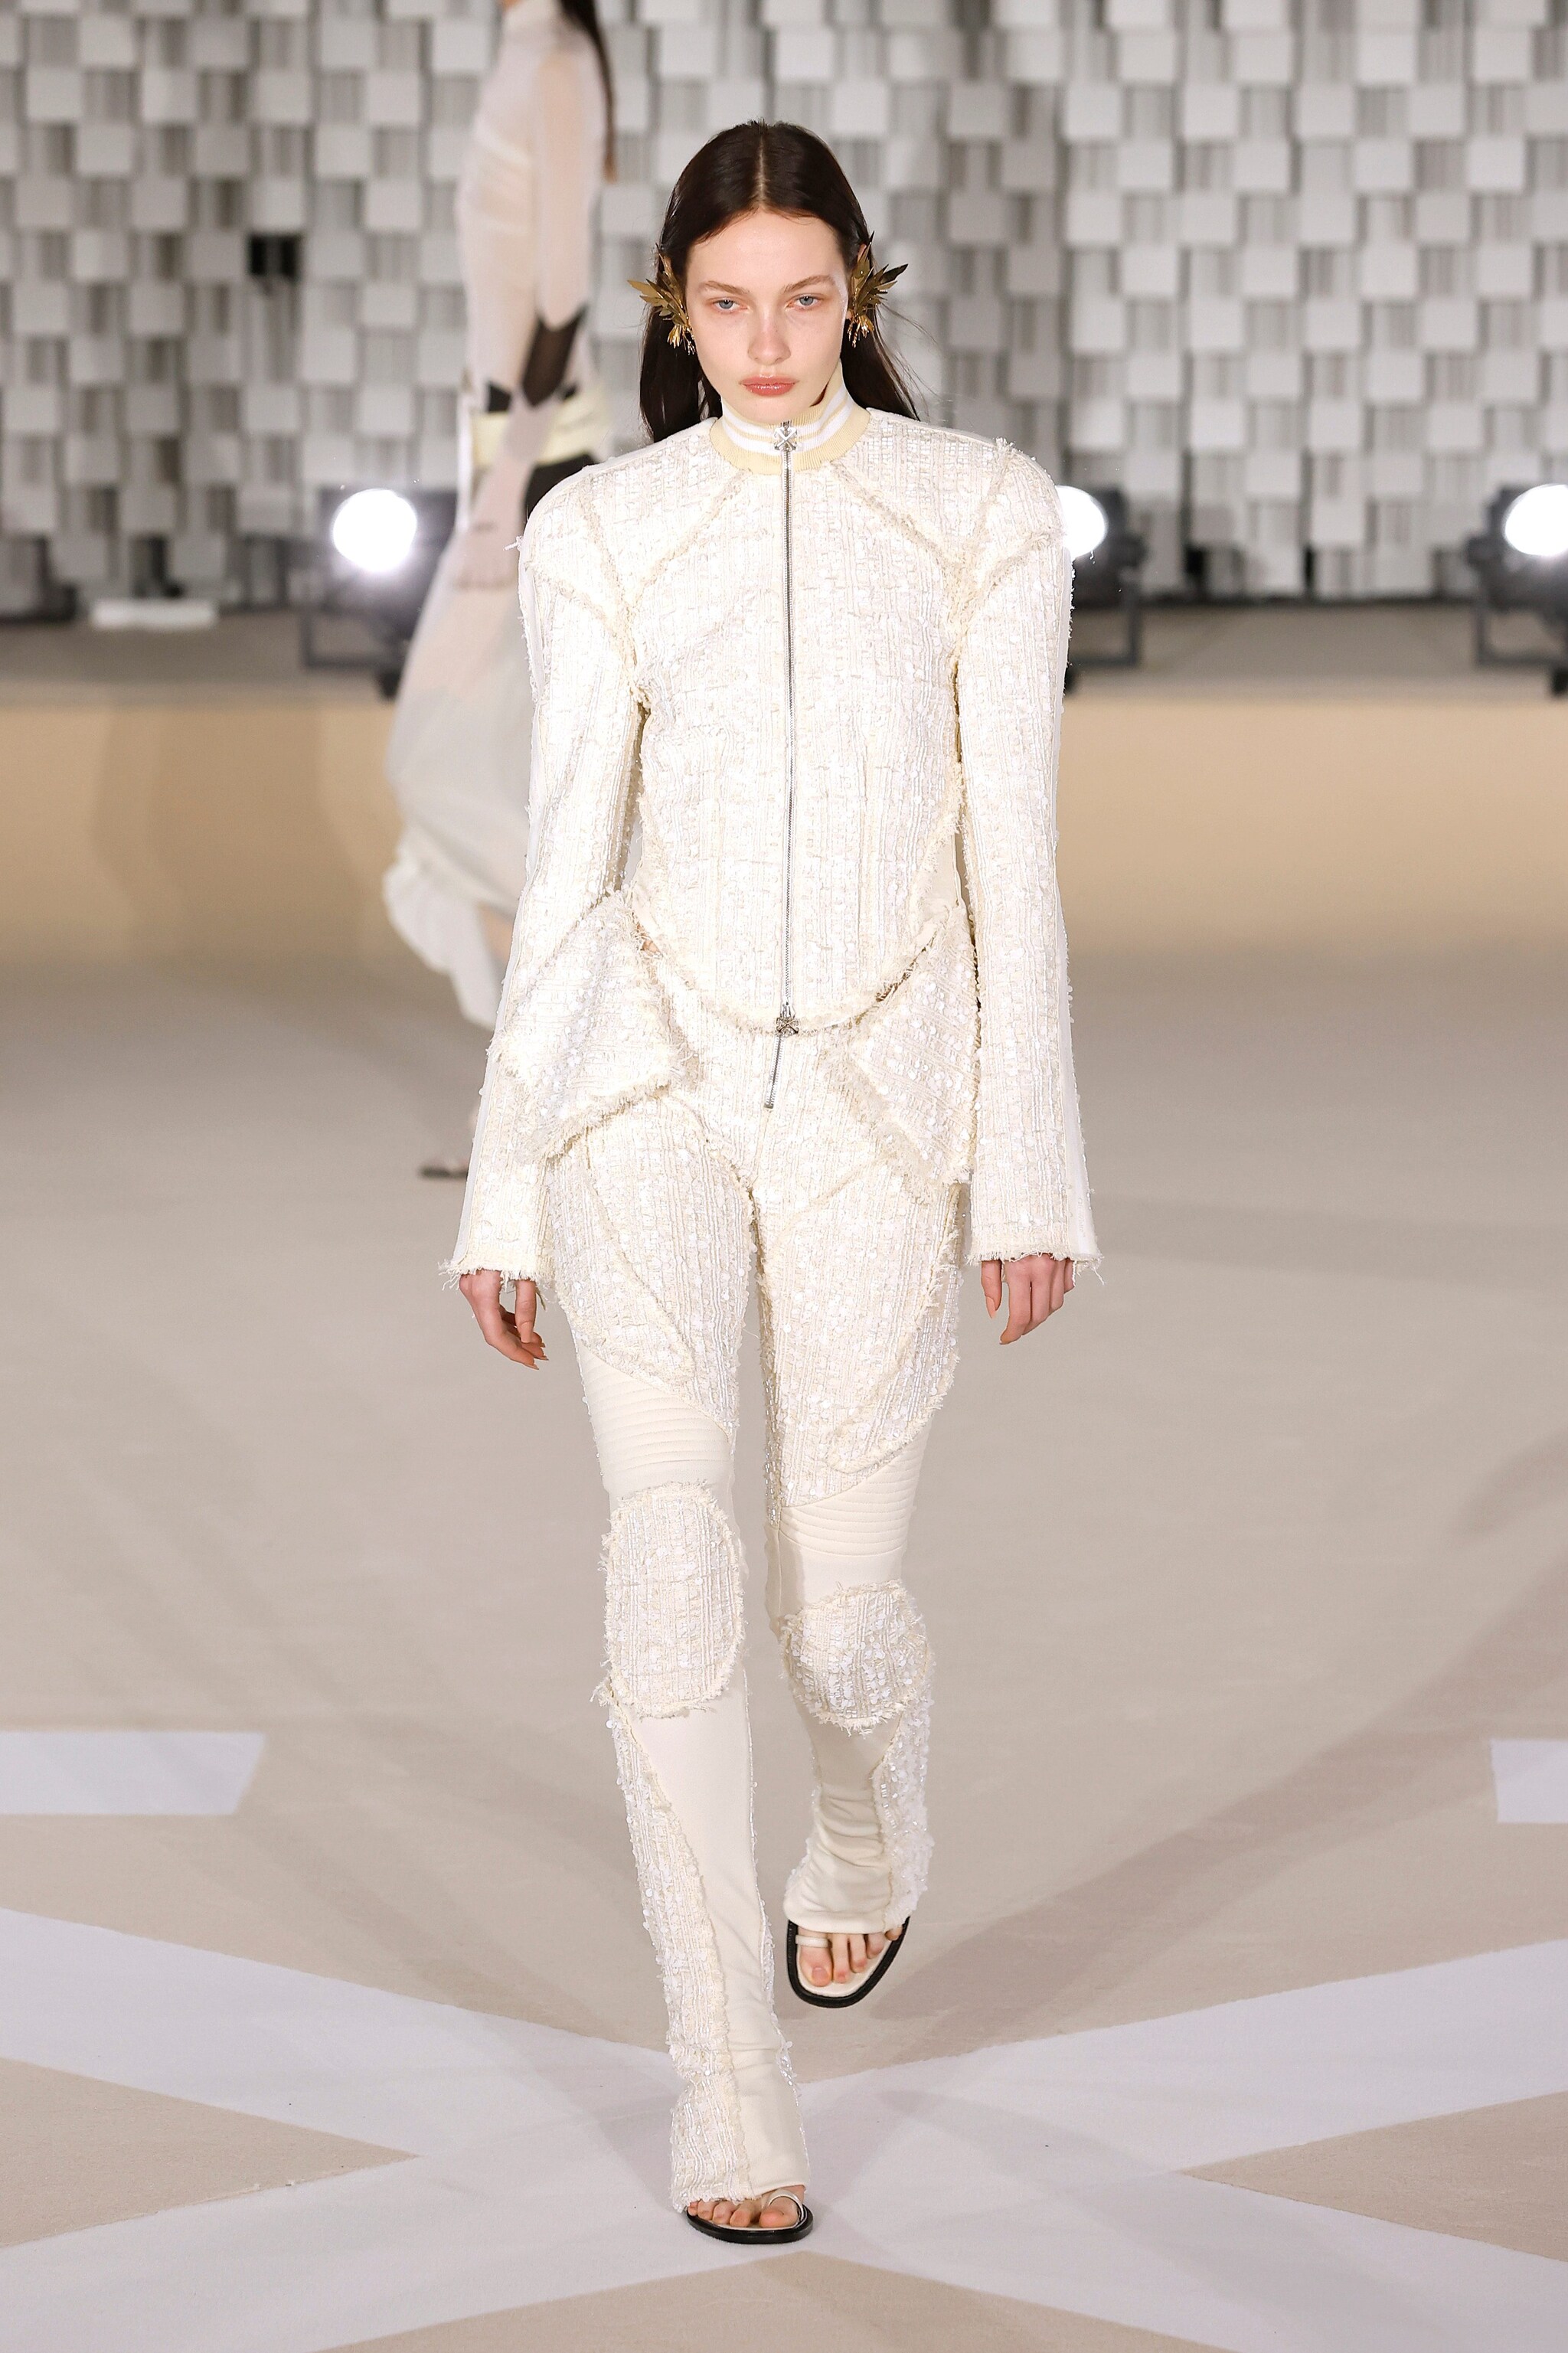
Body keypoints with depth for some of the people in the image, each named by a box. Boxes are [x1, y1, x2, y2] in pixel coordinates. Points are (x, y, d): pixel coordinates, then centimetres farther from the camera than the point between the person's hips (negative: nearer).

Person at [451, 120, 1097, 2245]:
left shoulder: (985, 512, 3)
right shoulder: (599, 532, 5)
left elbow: (1014, 858, 1)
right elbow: (567, 868, 6)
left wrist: (1033, 1172, -2)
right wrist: (504, 1190, 4)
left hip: (879, 1106, 0)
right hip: (647, 1084, 0)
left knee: (841, 1602, 5)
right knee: (675, 1566, -15)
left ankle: (874, 1846, 42)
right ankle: (734, 2089, -7)